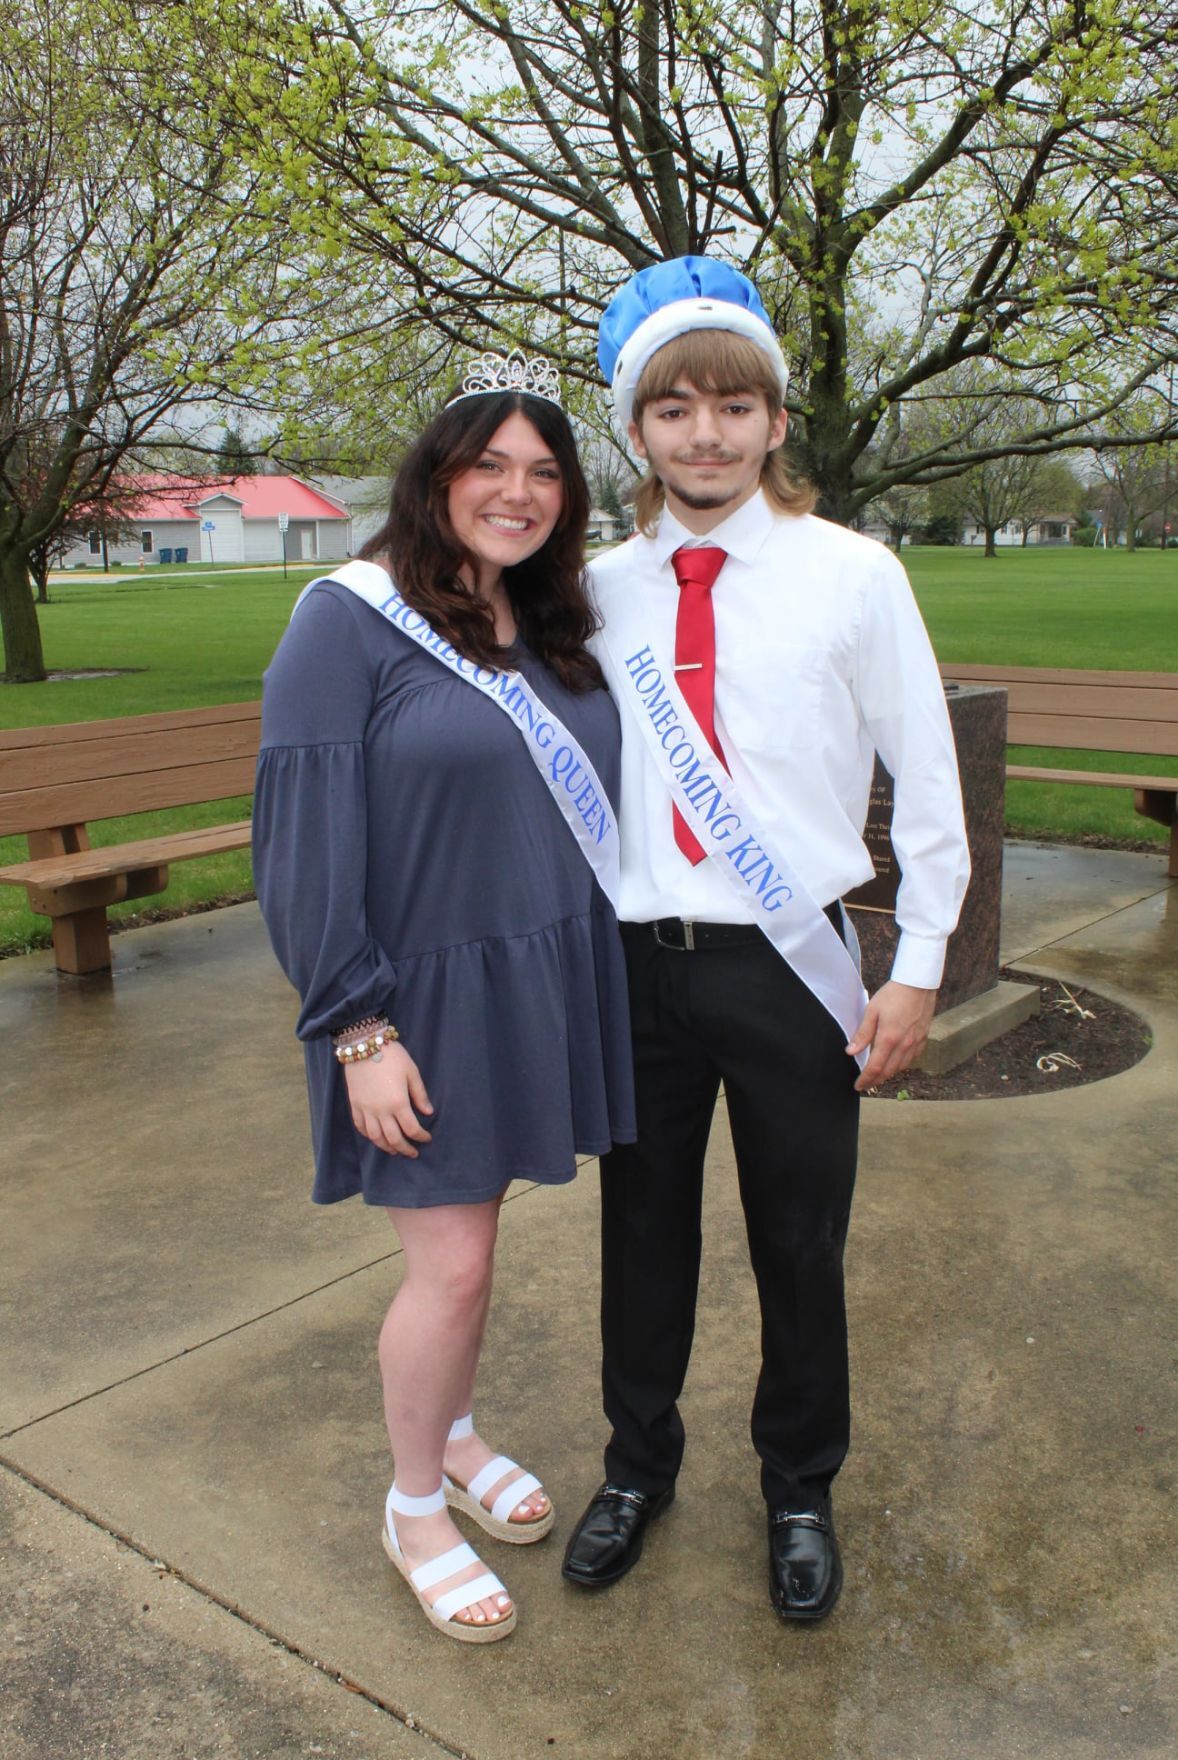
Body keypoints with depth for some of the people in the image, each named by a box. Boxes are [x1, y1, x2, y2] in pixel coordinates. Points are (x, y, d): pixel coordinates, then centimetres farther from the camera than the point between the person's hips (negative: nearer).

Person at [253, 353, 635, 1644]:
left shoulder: (555, 630, 8)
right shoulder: (348, 623, -12)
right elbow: (305, 836, -15)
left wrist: (587, 980, 10)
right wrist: (357, 1030, -17)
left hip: (537, 986, 6)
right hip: (425, 999, -6)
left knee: (472, 1239, 18)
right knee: (450, 1264, 2)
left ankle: (454, 1437, 42)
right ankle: (413, 1508, 26)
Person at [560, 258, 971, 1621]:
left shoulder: (852, 575, -5)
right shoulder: (601, 589, 3)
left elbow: (927, 780, -2)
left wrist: (917, 970, -3)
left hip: (791, 965, -2)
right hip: (637, 960, 2)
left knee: (798, 1243, 12)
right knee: (642, 1228, 16)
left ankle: (799, 1487, 38)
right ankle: (638, 1460, 41)